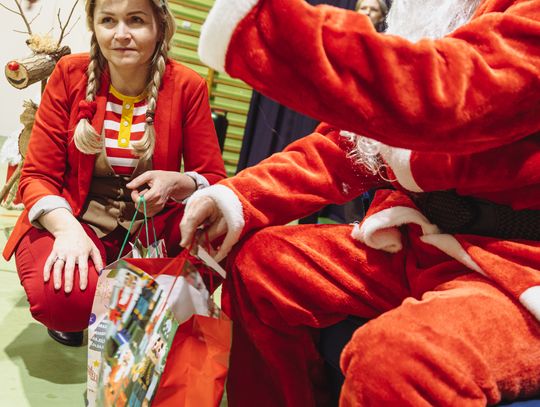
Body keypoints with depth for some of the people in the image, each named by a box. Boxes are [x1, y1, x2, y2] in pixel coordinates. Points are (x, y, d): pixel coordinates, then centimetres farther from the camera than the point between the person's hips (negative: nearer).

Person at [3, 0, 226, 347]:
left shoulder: (187, 87, -6)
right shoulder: (70, 75, -6)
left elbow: (214, 180, -4)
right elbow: (37, 175, -5)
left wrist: (176, 183, -28)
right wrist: (67, 228, -26)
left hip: (151, 224, 1)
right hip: (74, 218, 0)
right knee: (62, 299, -33)